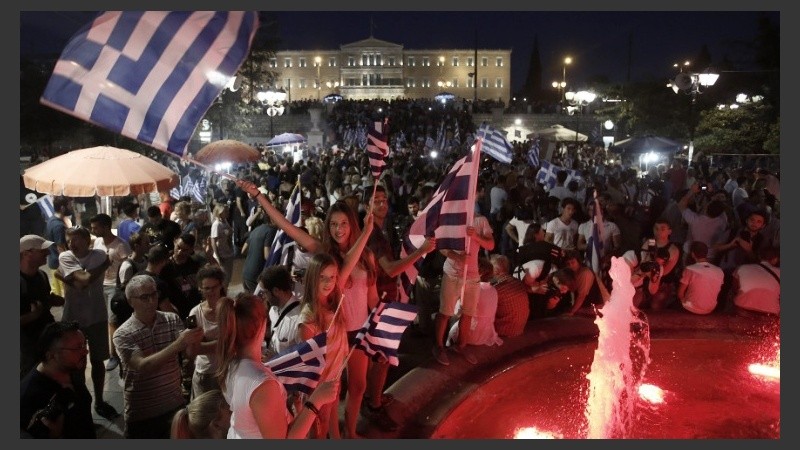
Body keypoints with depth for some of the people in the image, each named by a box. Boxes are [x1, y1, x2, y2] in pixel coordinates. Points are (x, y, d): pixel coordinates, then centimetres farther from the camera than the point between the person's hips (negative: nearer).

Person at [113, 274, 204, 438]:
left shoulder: (172, 320, -3)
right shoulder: (123, 334, -12)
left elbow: (190, 353, -14)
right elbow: (143, 366, -27)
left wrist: (193, 341, -37)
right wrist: (177, 344, -39)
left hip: (176, 406, 3)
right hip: (141, 414, -3)